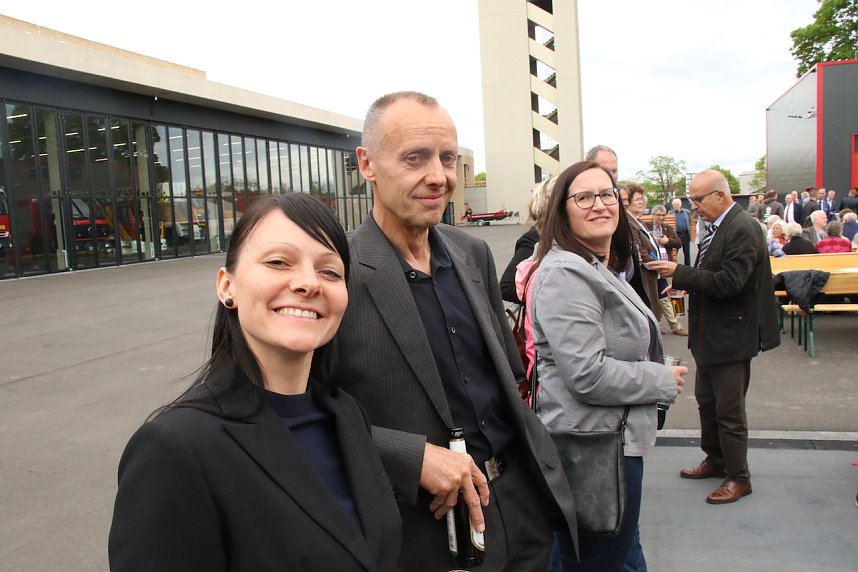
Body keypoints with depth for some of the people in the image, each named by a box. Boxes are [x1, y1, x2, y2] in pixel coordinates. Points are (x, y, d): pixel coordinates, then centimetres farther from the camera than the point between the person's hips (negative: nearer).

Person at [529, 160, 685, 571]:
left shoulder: (602, 269, 13)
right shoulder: (565, 274, -20)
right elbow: (587, 376, -27)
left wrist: (660, 378, 15)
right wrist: (664, 381, -13)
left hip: (617, 438, 10)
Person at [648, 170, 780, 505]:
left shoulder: (742, 229, -20)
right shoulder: (719, 228, 10)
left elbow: (727, 283, -27)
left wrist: (679, 272, -24)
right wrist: (682, 281, 0)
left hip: (731, 335, -10)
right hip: (711, 333, 10)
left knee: (729, 409, 2)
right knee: (706, 400, 20)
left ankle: (738, 477, 17)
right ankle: (716, 460, 36)